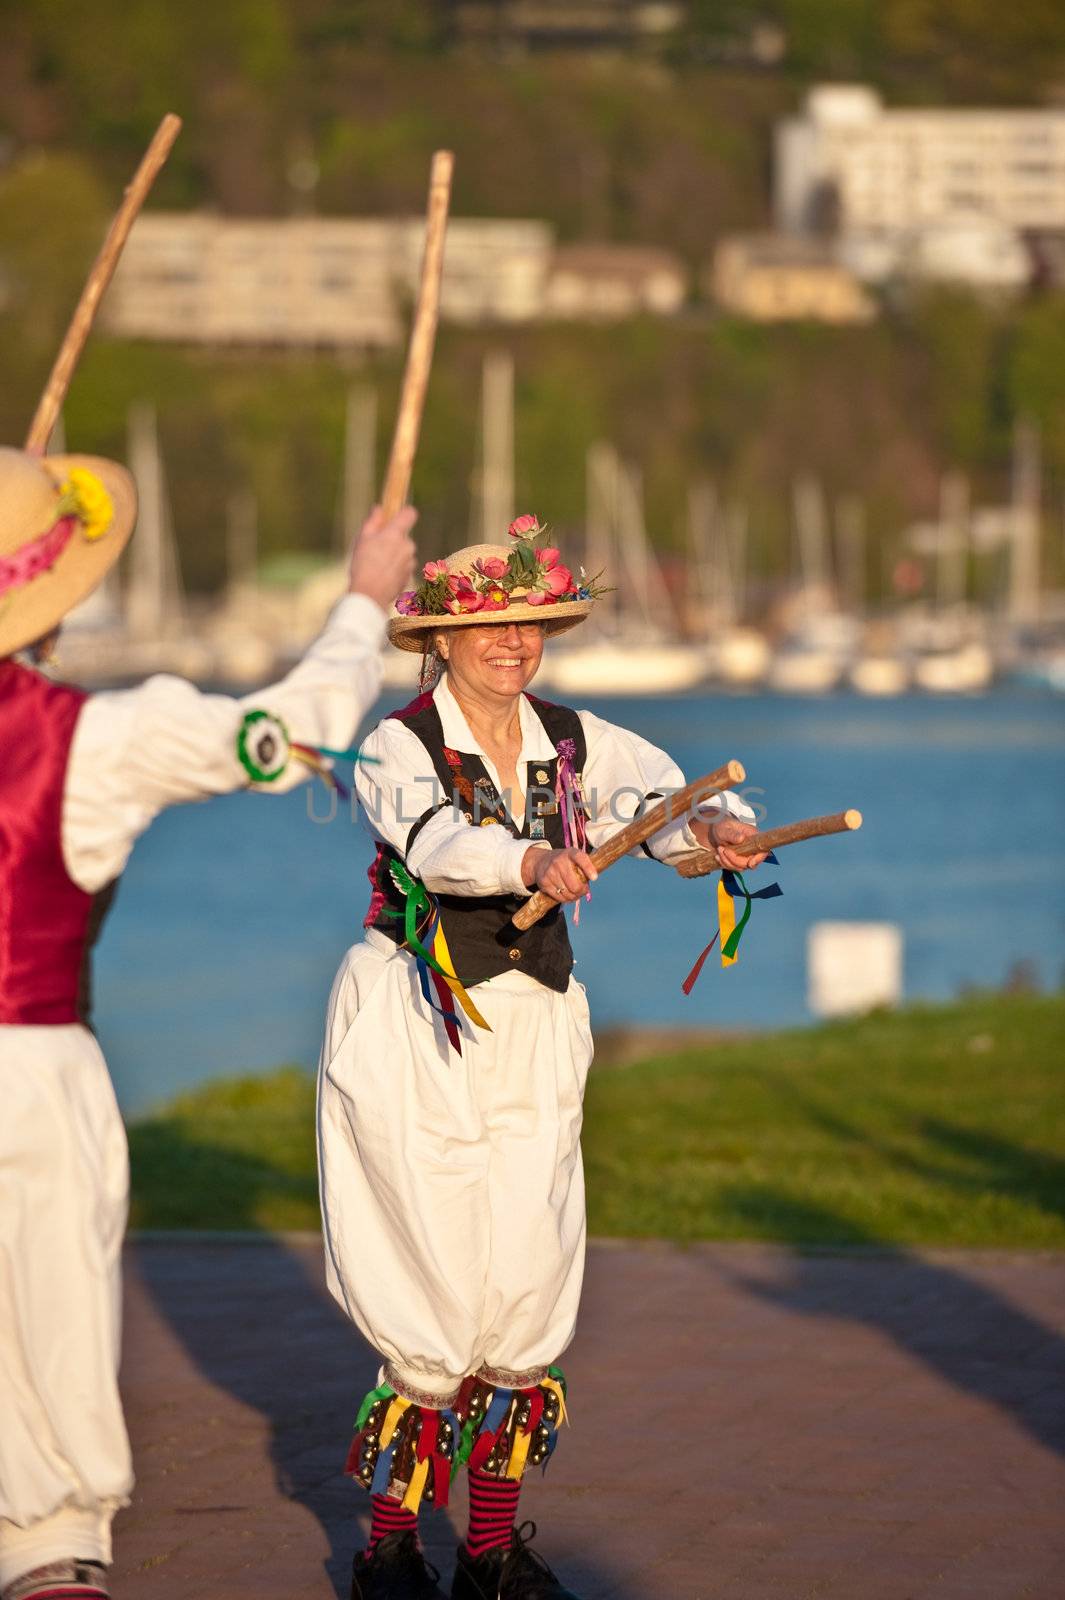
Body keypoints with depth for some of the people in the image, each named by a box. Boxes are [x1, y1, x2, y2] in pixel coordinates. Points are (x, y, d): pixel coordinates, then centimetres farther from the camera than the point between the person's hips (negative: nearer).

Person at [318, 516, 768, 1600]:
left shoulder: (575, 744, 6)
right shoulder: (399, 746, -9)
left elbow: (663, 800, -10)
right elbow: (433, 839, -30)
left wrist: (717, 827, -33)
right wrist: (529, 860, -50)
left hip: (535, 1031, 5)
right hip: (417, 1033, -5)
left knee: (529, 1288, 2)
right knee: (436, 1304, -6)